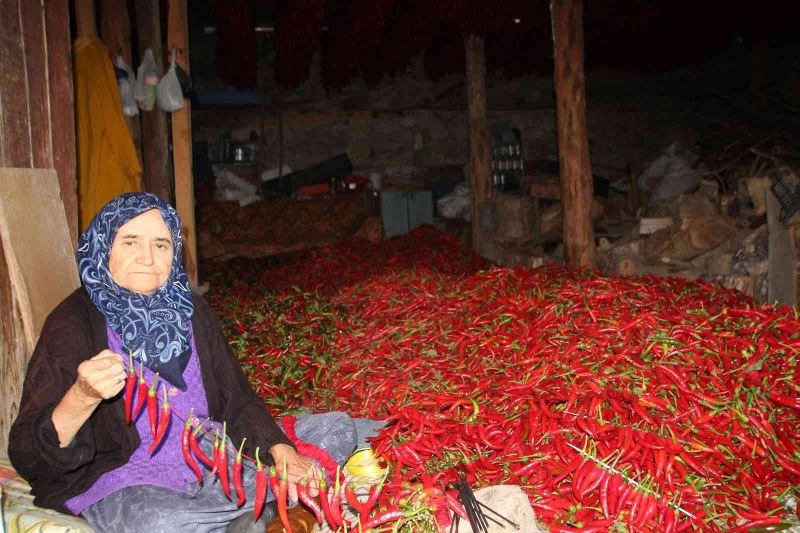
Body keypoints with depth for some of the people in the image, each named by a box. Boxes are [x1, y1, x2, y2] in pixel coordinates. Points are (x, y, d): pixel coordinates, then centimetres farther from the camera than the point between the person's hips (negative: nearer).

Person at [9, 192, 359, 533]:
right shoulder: (74, 322, -10)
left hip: (214, 459, 6)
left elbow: (238, 399, 6)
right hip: (124, 479, -5)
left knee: (338, 428, -1)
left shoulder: (189, 308, 6)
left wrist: (281, 451, -13)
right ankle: (260, 503, -12)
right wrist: (83, 397, -36)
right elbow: (29, 458, -15)